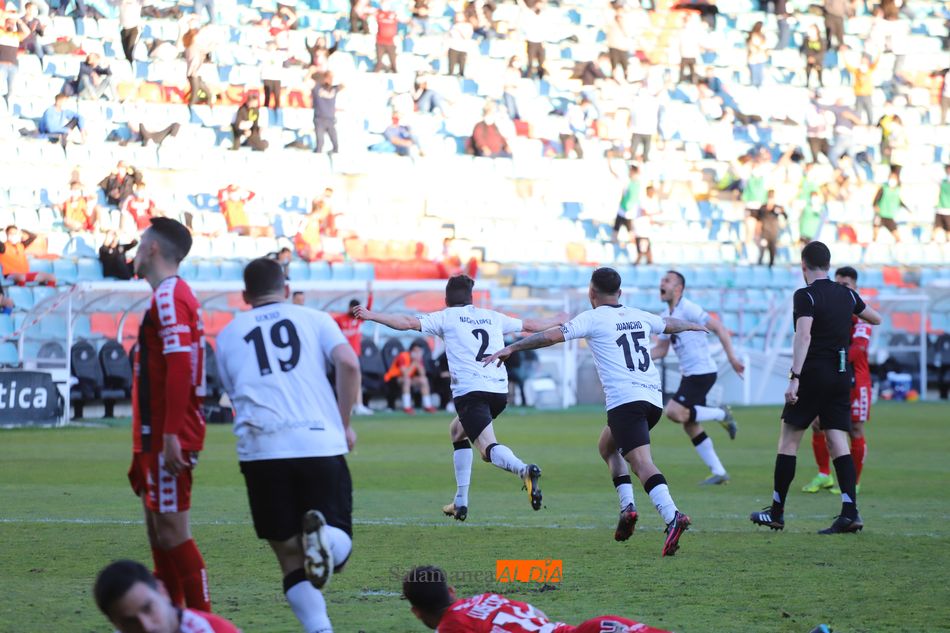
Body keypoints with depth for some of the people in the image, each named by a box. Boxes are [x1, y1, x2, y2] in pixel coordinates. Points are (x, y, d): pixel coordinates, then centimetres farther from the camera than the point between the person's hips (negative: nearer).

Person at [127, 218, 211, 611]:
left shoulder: (169, 297, -14)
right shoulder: (170, 295, 17)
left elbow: (179, 368, -22)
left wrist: (171, 435, -24)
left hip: (168, 440, -10)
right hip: (157, 437, 10)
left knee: (172, 532, -10)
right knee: (159, 534, 14)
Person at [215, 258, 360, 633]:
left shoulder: (228, 335, 19)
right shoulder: (314, 320, 13)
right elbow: (349, 363, -4)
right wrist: (344, 423, 5)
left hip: (261, 450, 1)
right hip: (320, 444, -1)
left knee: (290, 557, 10)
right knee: (339, 546, 9)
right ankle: (323, 535, -26)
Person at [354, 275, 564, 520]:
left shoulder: (446, 317, 10)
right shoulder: (493, 317, 22)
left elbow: (409, 322, -1)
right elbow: (530, 325, 35)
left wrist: (371, 315, 4)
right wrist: (557, 321, 53)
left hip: (470, 391, -6)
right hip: (499, 390, 6)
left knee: (488, 447, -18)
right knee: (457, 431, 27)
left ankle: (524, 470, -50)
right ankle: (460, 502, 24)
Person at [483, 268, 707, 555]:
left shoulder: (593, 318, 2)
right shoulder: (639, 316, 20)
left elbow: (551, 336, -5)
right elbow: (670, 324, 39)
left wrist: (511, 348, 2)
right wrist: (693, 326, 61)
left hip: (625, 400, -7)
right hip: (654, 397, 7)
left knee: (642, 464, -17)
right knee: (608, 445, 27)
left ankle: (672, 516, -37)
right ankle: (627, 506, 10)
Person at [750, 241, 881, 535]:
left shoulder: (805, 296, -9)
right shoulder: (847, 294, 10)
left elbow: (804, 336, -22)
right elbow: (876, 318, 26)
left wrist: (794, 377, -27)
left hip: (813, 374, -6)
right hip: (841, 376, 6)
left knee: (788, 441, 5)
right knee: (838, 443, 1)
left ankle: (776, 512, 9)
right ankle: (850, 510, -14)